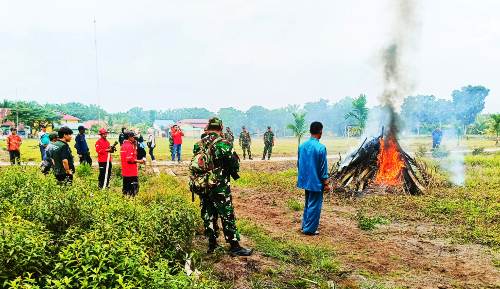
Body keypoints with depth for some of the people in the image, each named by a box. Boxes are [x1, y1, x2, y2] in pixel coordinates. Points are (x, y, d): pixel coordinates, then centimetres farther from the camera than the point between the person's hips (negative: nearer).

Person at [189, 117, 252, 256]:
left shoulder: (198, 144, 5)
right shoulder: (223, 143, -13)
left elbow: (194, 165, 9)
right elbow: (235, 162, -10)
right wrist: (233, 173, 10)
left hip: (201, 186, 6)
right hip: (219, 187, -6)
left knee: (208, 215, 15)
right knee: (227, 215, 2)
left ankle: (212, 244, 23)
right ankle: (234, 246, 7)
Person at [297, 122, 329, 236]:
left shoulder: (302, 146, 2)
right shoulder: (321, 148, -18)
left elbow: (299, 163, 10)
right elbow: (323, 167, -14)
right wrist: (326, 182, -5)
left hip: (305, 180, 7)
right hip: (316, 181, -7)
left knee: (308, 203, 20)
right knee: (314, 205, 4)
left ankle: (305, 225, 27)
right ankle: (310, 229, 10)